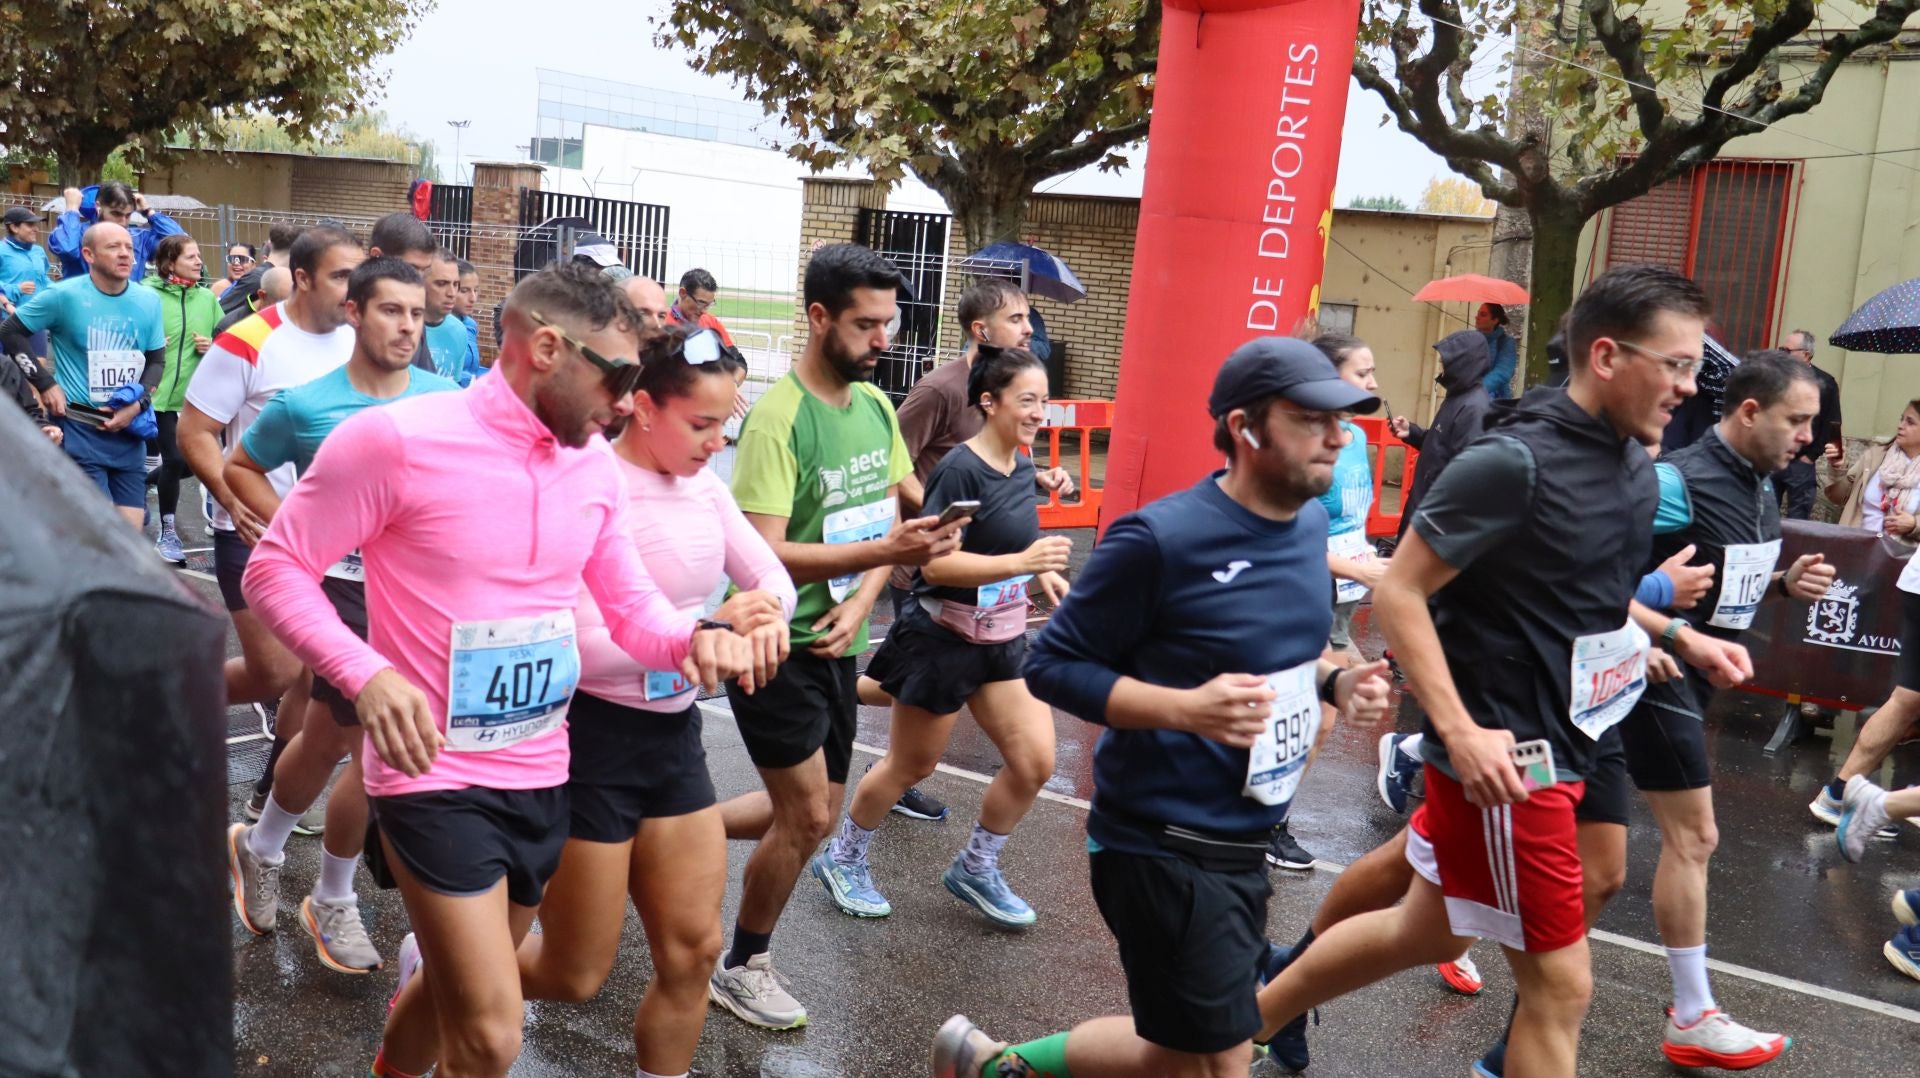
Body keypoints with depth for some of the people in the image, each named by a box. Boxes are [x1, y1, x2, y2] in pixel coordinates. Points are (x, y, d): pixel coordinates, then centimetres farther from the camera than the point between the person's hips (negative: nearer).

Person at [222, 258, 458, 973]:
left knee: (325, 740, 18)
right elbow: (240, 468, 7)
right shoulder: (306, 405, -7)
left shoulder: (446, 399, -1)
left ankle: (259, 848, 44)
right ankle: (331, 905, 19)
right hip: (344, 586, -4)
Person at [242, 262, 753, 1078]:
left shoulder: (596, 464, 2)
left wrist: (693, 639, -13)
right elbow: (276, 569, -12)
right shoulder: (397, 438, -17)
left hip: (543, 773, 7)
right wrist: (366, 674, -28)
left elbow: (630, 603, 10)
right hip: (435, 775, -6)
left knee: (464, 993, 25)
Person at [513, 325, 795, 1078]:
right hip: (595, 737, -7)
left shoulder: (704, 488, 2)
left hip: (675, 733, 7)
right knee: (574, 977, 8)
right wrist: (711, 626, -27)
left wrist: (768, 617, -16)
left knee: (692, 951, 11)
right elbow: (583, 648, -24)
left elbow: (773, 576, 7)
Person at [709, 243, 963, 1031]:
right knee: (805, 816, -2)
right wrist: (887, 552, -32)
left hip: (836, 642, 7)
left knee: (814, 814, 16)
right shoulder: (779, 417, -20)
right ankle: (742, 969, 21)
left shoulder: (877, 405, 3)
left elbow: (889, 518, 8)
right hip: (776, 641, -7)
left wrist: (859, 605, -9)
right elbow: (764, 555, -24)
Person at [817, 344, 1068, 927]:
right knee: (911, 765, 8)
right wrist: (1021, 562, -33)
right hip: (943, 637, -7)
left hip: (1003, 638, 7)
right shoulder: (960, 469, -20)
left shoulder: (1021, 465, 4)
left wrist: (1041, 572, 2)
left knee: (1035, 762, 1)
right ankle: (842, 859, 32)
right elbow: (936, 562, -26)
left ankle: (975, 870, 23)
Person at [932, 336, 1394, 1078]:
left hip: (1243, 844, 8)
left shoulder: (1311, 523, 4)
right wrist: (1187, 709, -27)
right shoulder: (1162, 539, -20)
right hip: (1163, 845, -8)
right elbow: (1051, 664, -15)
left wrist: (1333, 683, -2)